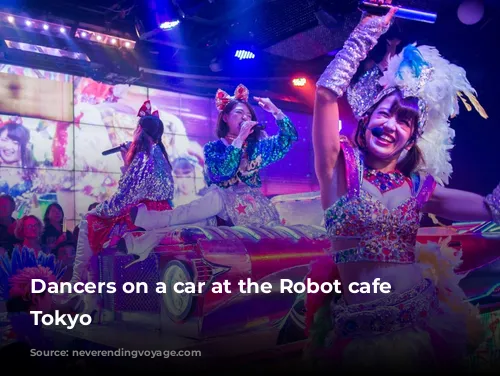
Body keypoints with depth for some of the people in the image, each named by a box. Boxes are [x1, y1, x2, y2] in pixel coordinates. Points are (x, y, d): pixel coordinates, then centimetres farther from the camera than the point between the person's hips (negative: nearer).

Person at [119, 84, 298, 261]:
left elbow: (288, 139, -2)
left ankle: (150, 219, -33)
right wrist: (240, 139, -19)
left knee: (217, 198, -30)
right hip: (220, 211, 1)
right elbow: (223, 172, -15)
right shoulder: (212, 148, 5)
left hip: (253, 208, -1)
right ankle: (143, 244, -42)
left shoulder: (256, 145, 10)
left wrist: (275, 111, -14)